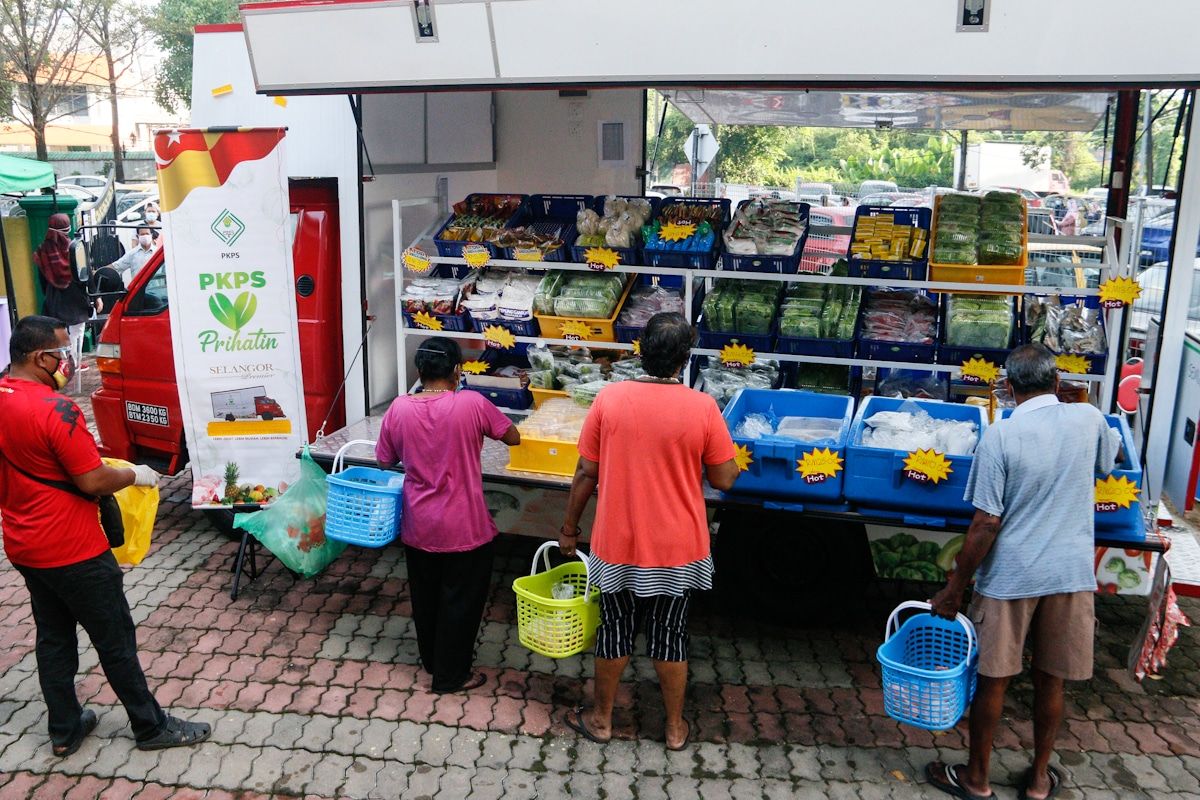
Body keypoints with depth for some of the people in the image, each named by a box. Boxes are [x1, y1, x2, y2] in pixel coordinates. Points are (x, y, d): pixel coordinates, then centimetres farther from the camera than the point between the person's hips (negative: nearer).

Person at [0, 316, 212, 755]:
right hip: (73, 553, -8)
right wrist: (136, 475, -6)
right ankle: (152, 728, 18)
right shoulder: (55, 410, -25)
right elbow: (93, 481, -23)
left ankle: (64, 730, 32)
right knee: (116, 641, 5)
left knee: (53, 637, 20)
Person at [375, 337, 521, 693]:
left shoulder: (399, 408, -7)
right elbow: (513, 437, -2)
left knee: (425, 596, 22)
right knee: (460, 601, 12)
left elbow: (385, 460, 6)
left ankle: (431, 659, 41)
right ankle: (450, 675, 24)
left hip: (417, 526, 4)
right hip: (463, 528, -4)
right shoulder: (472, 404, -16)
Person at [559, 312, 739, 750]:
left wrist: (569, 527, 9)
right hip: (677, 549, 0)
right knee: (670, 635, 16)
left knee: (615, 630, 18)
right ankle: (675, 727, 32)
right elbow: (723, 480, -7)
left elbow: (586, 473, -4)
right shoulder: (702, 407, -15)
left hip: (618, 545, 1)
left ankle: (601, 718, 35)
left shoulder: (609, 398, -11)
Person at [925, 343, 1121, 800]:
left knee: (993, 679, 10)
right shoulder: (1089, 419, -3)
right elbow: (1111, 457, 23)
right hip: (1070, 574, 4)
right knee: (1050, 681, 16)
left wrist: (954, 587, -7)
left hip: (1009, 578, -3)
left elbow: (986, 524, -15)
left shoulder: (1001, 436, -14)